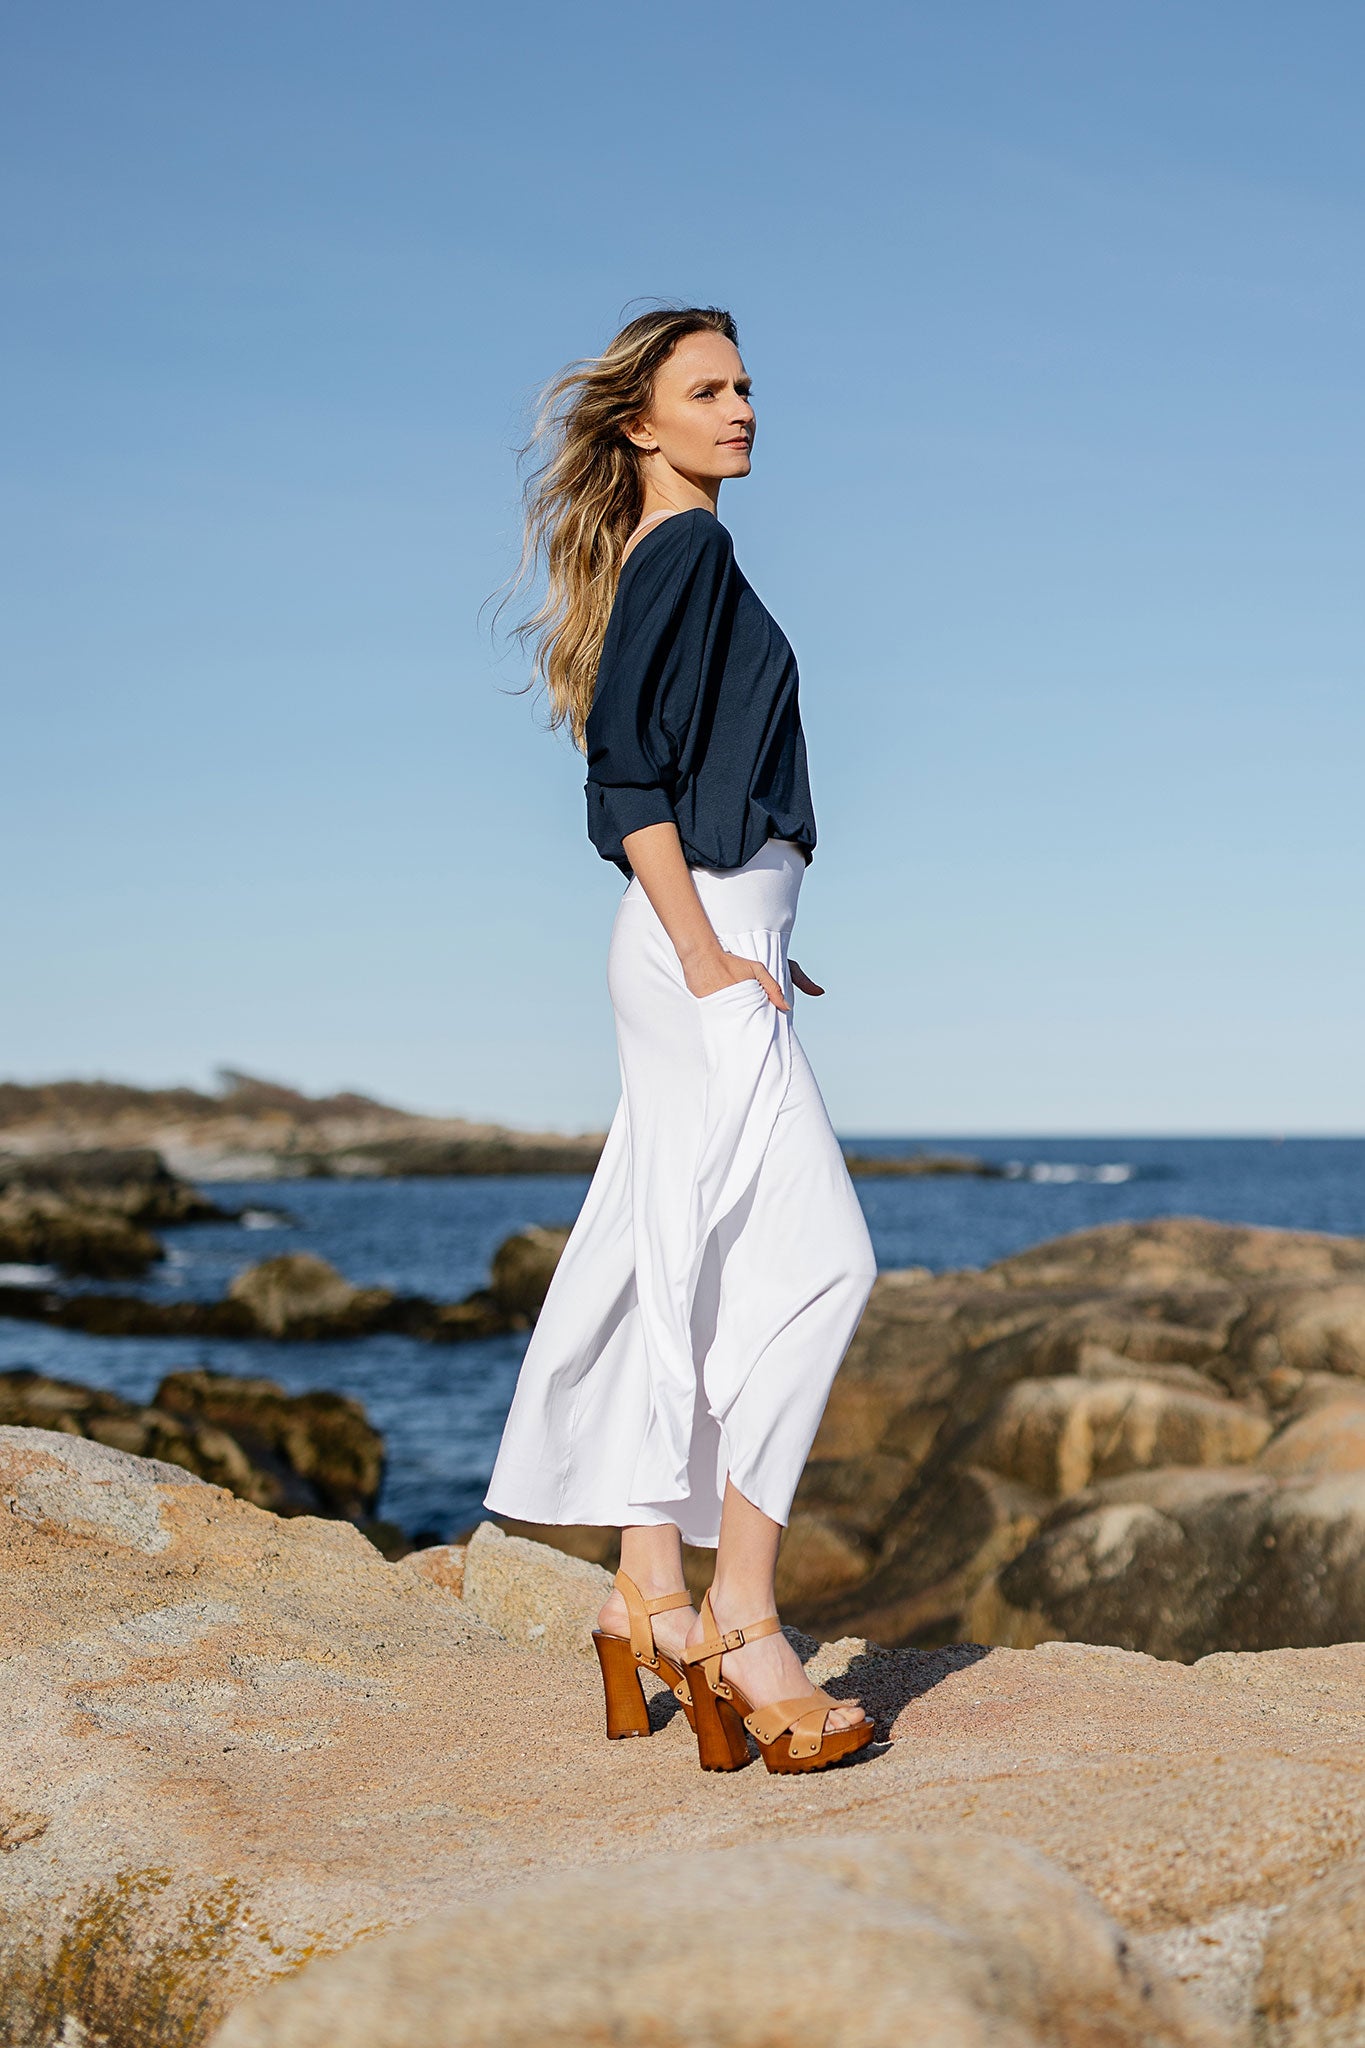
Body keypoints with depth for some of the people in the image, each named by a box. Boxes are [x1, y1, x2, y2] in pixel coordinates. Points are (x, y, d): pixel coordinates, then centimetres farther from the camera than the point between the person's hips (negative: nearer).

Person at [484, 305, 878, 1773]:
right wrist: (706, 949, -19)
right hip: (702, 941, -10)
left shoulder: (683, 561, 20)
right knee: (812, 1259, -13)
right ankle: (741, 1623, -12)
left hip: (711, 944, 10)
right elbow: (626, 760, -17)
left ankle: (649, 1597, 14)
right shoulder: (685, 549, -8)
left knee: (686, 1273, 9)